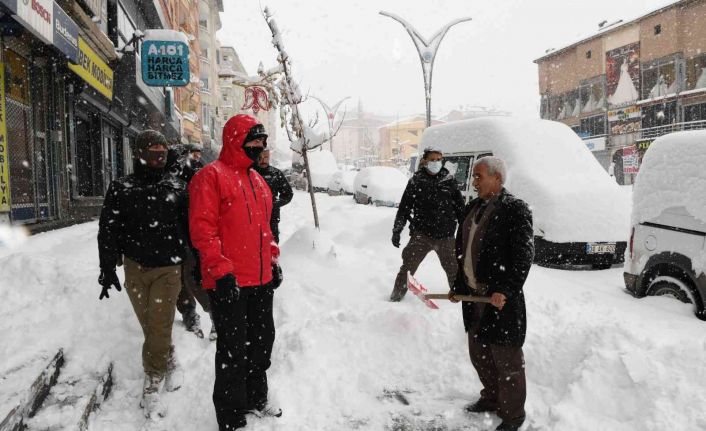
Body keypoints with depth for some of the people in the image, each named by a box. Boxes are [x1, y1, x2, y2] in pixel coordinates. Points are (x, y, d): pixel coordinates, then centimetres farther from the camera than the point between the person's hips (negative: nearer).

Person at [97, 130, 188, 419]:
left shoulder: (177, 189, 4)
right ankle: (171, 362, 33)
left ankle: (151, 387, 6)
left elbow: (191, 228, 9)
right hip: (135, 268, 1)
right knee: (150, 326, 8)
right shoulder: (121, 189, 3)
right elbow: (108, 231, 2)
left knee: (158, 326, -6)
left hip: (168, 268, -1)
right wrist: (107, 269, -4)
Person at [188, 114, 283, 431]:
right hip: (229, 283, -8)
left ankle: (256, 399, 38)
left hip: (261, 279, 8)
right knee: (233, 349, 1)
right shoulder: (212, 176, -10)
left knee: (262, 339, 18)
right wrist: (222, 271, -21)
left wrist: (272, 260, 18)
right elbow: (202, 228, -17)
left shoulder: (257, 179, 16)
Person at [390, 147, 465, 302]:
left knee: (453, 268, 14)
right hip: (421, 235, -2)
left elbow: (460, 207, 10)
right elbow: (404, 208, 1)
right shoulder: (416, 181, -2)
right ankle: (396, 296, 13)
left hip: (445, 236, 2)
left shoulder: (449, 180, 3)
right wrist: (397, 230, -2)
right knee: (408, 266, -2)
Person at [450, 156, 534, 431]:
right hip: (474, 294, 8)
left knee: (506, 359, 5)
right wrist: (458, 286, 16)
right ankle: (491, 398, 42)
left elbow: (524, 255, -18)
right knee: (479, 353, 21)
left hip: (500, 298, -8)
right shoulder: (473, 208, 11)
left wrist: (505, 291, -23)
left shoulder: (515, 209, -13)